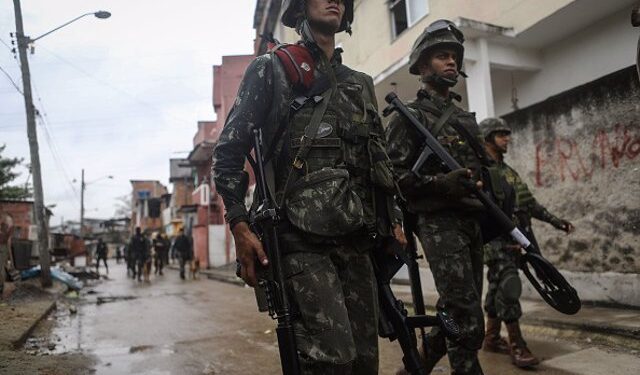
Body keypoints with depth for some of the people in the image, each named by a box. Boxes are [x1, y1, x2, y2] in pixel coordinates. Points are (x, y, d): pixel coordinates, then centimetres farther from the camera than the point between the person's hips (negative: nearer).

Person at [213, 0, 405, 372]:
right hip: (302, 238, -5)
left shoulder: (361, 83, 24)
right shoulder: (272, 69, 8)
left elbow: (380, 157, 25)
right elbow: (229, 149, 1)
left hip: (357, 238, 6)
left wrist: (394, 220, 13)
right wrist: (240, 225, -11)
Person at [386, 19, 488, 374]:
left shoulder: (465, 116, 20)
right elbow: (393, 174, -11)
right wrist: (441, 183, -23)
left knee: (456, 314, 14)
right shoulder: (409, 116, -2)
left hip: (472, 221, 8)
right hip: (439, 223, -8)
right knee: (468, 321, -11)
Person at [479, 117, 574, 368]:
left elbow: (528, 201, 22)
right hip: (496, 238, -8)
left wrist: (553, 220, 16)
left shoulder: (507, 170, 20)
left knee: (498, 288, 11)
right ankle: (517, 345, -4)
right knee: (508, 285, -11)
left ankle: (491, 338, 19)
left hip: (513, 238, 8)